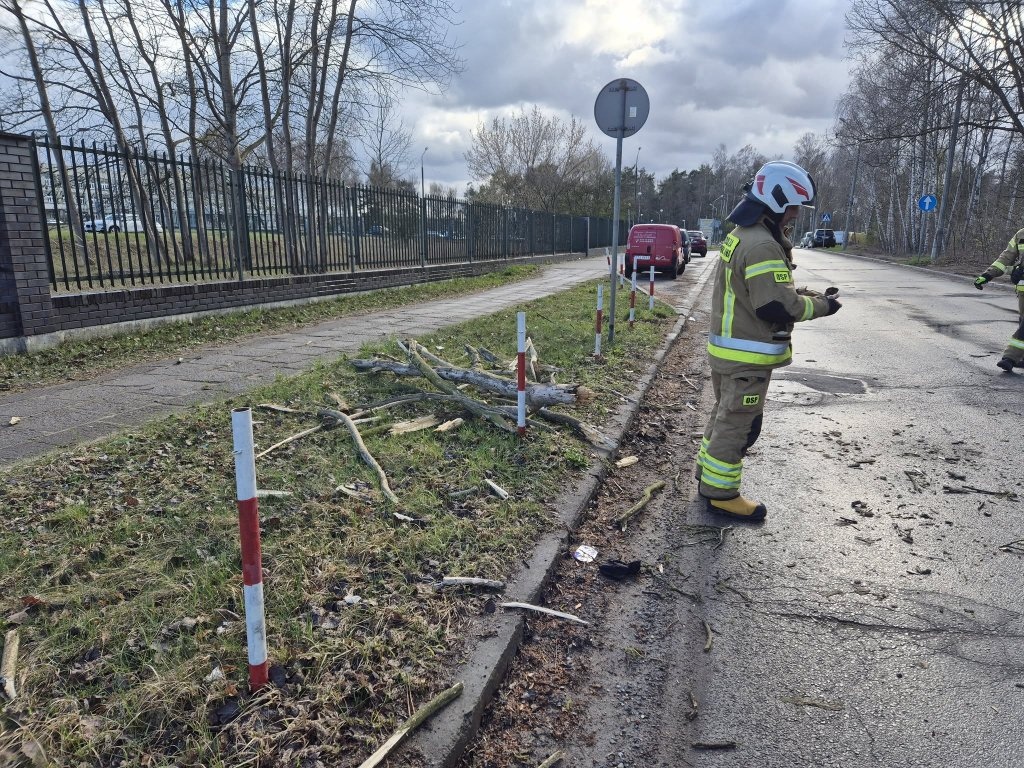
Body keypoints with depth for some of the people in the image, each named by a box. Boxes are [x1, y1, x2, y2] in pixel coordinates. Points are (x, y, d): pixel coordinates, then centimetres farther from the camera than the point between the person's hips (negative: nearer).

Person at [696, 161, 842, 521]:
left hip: (727, 348, 10)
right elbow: (778, 306, -24)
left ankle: (709, 476, 34)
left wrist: (806, 294, 7)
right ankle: (720, 494, 11)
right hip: (747, 356, -10)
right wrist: (820, 306, -9)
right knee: (738, 424, 0)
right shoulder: (762, 245, -22)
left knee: (724, 415, 21)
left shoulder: (740, 235, 12)